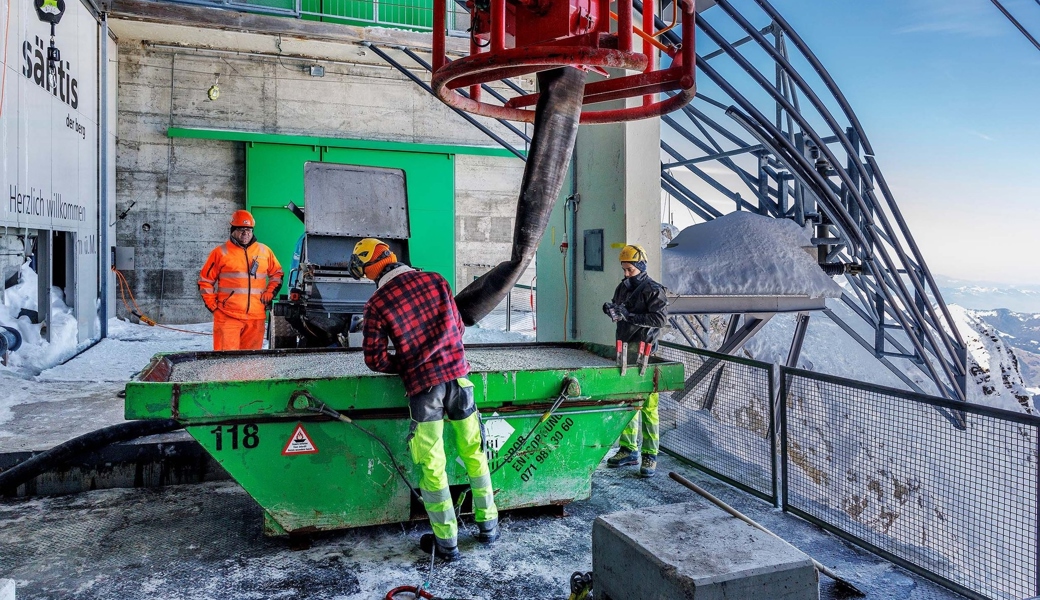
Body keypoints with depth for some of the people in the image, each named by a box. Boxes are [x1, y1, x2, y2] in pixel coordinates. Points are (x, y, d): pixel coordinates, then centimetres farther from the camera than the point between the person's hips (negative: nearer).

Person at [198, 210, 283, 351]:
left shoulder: (265, 252, 12)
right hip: (227, 316, -3)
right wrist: (212, 305, 2)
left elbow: (277, 273, 23)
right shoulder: (221, 252, 3)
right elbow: (205, 280, 8)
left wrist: (269, 293, 9)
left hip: (256, 317, 3)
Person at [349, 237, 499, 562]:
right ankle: (488, 524, 28)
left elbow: (375, 360, -4)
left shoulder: (376, 304, -4)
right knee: (474, 452, 16)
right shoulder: (434, 279, 5)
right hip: (457, 374, 3)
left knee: (432, 466, 8)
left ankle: (446, 541, 16)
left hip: (422, 385, -3)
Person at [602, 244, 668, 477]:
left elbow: (660, 318, -18)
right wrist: (612, 310, -3)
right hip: (624, 349, 7)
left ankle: (650, 456, 4)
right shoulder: (622, 288, 13)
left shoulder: (654, 290, -7)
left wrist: (629, 316, -21)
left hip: (644, 351, -7)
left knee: (648, 405, -4)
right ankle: (629, 450, 23)